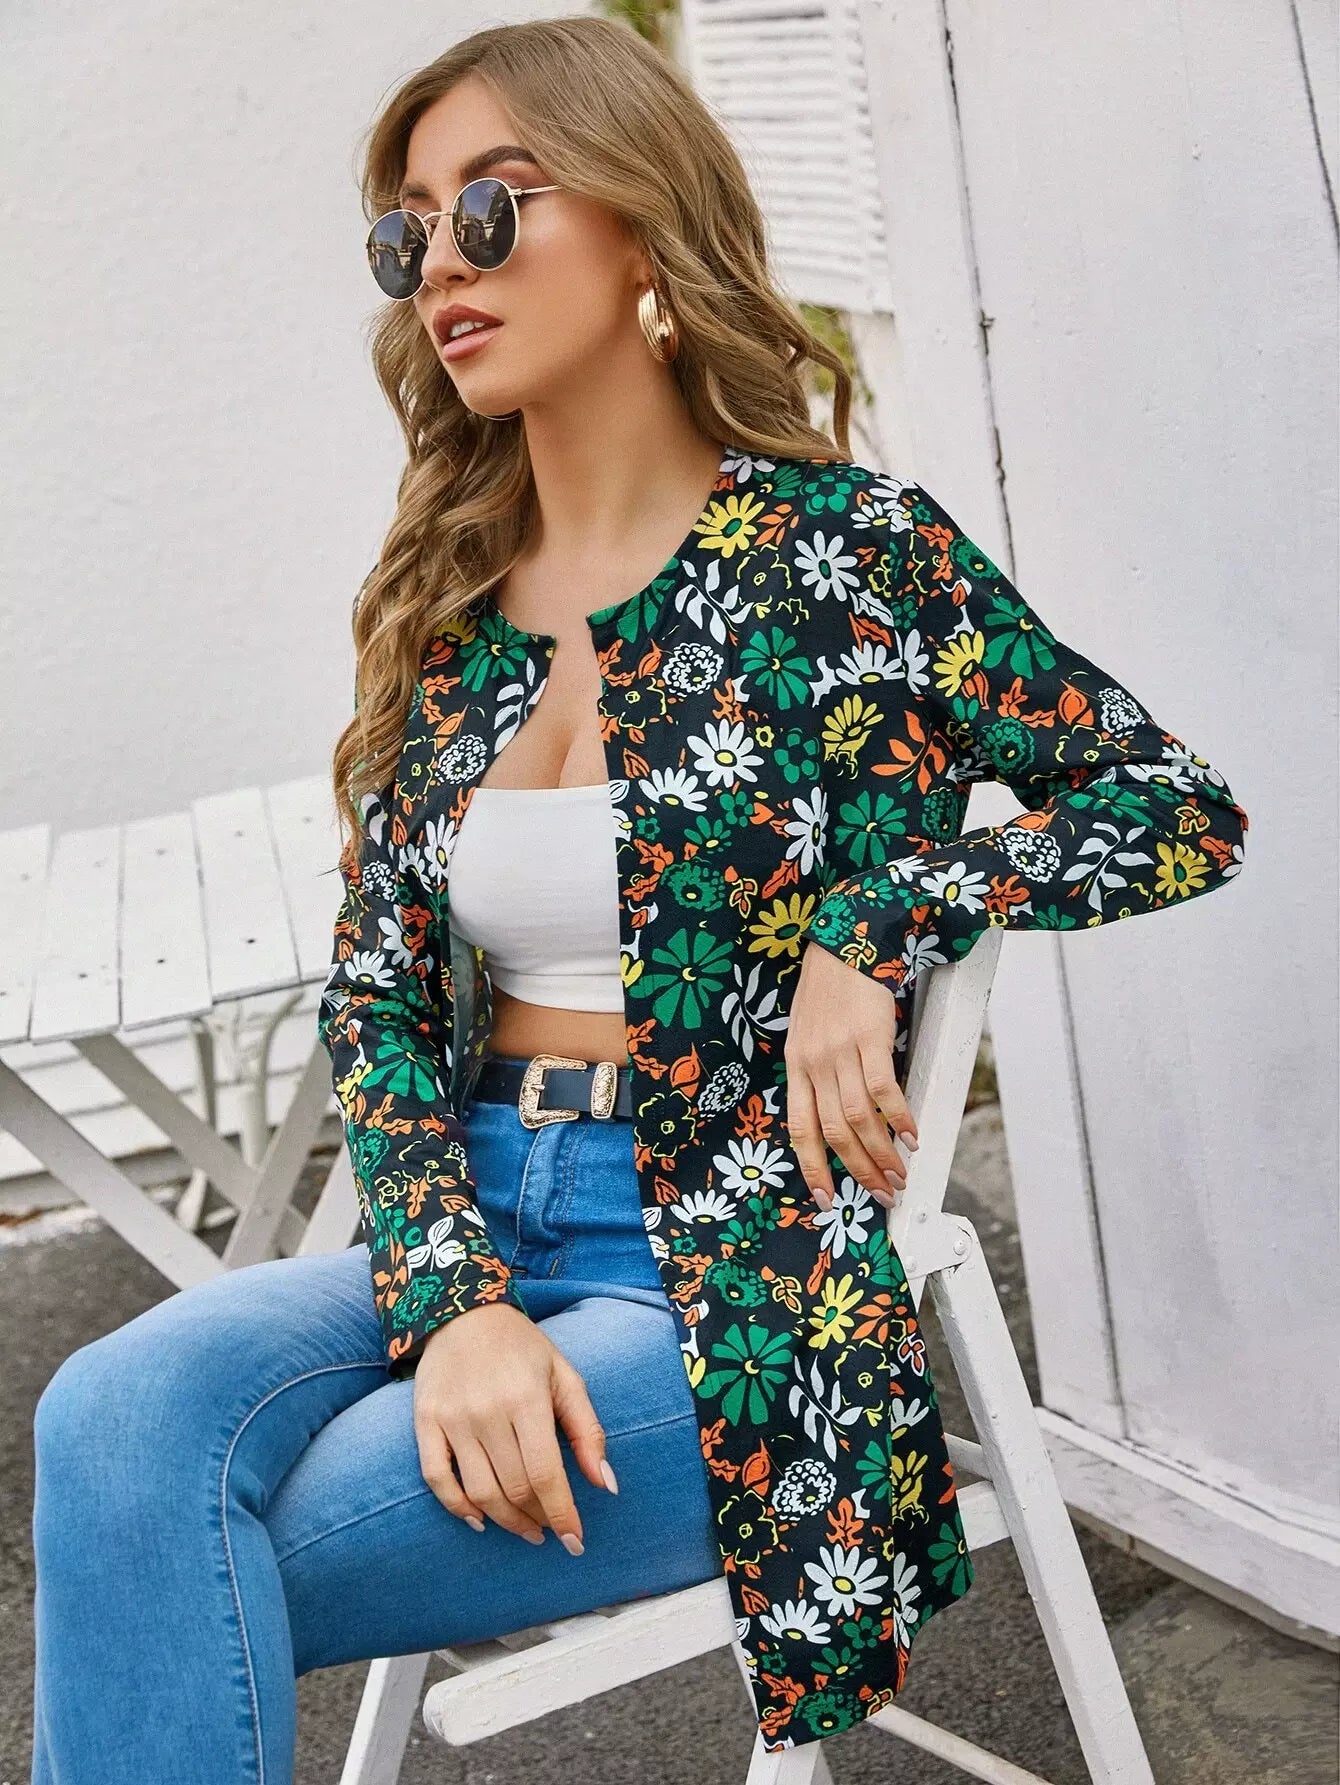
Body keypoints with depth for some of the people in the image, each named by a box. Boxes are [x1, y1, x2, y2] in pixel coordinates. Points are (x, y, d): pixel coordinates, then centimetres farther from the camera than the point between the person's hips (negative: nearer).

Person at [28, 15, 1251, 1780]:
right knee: (114, 1419, -25)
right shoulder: (441, 604, 10)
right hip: (482, 1225, 5)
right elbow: (375, 995, 7)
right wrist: (453, 1296, -10)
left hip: (734, 1282, -4)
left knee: (142, 1586, -19)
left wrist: (871, 930, -17)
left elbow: (1182, 811, -2)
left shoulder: (844, 549, -5)